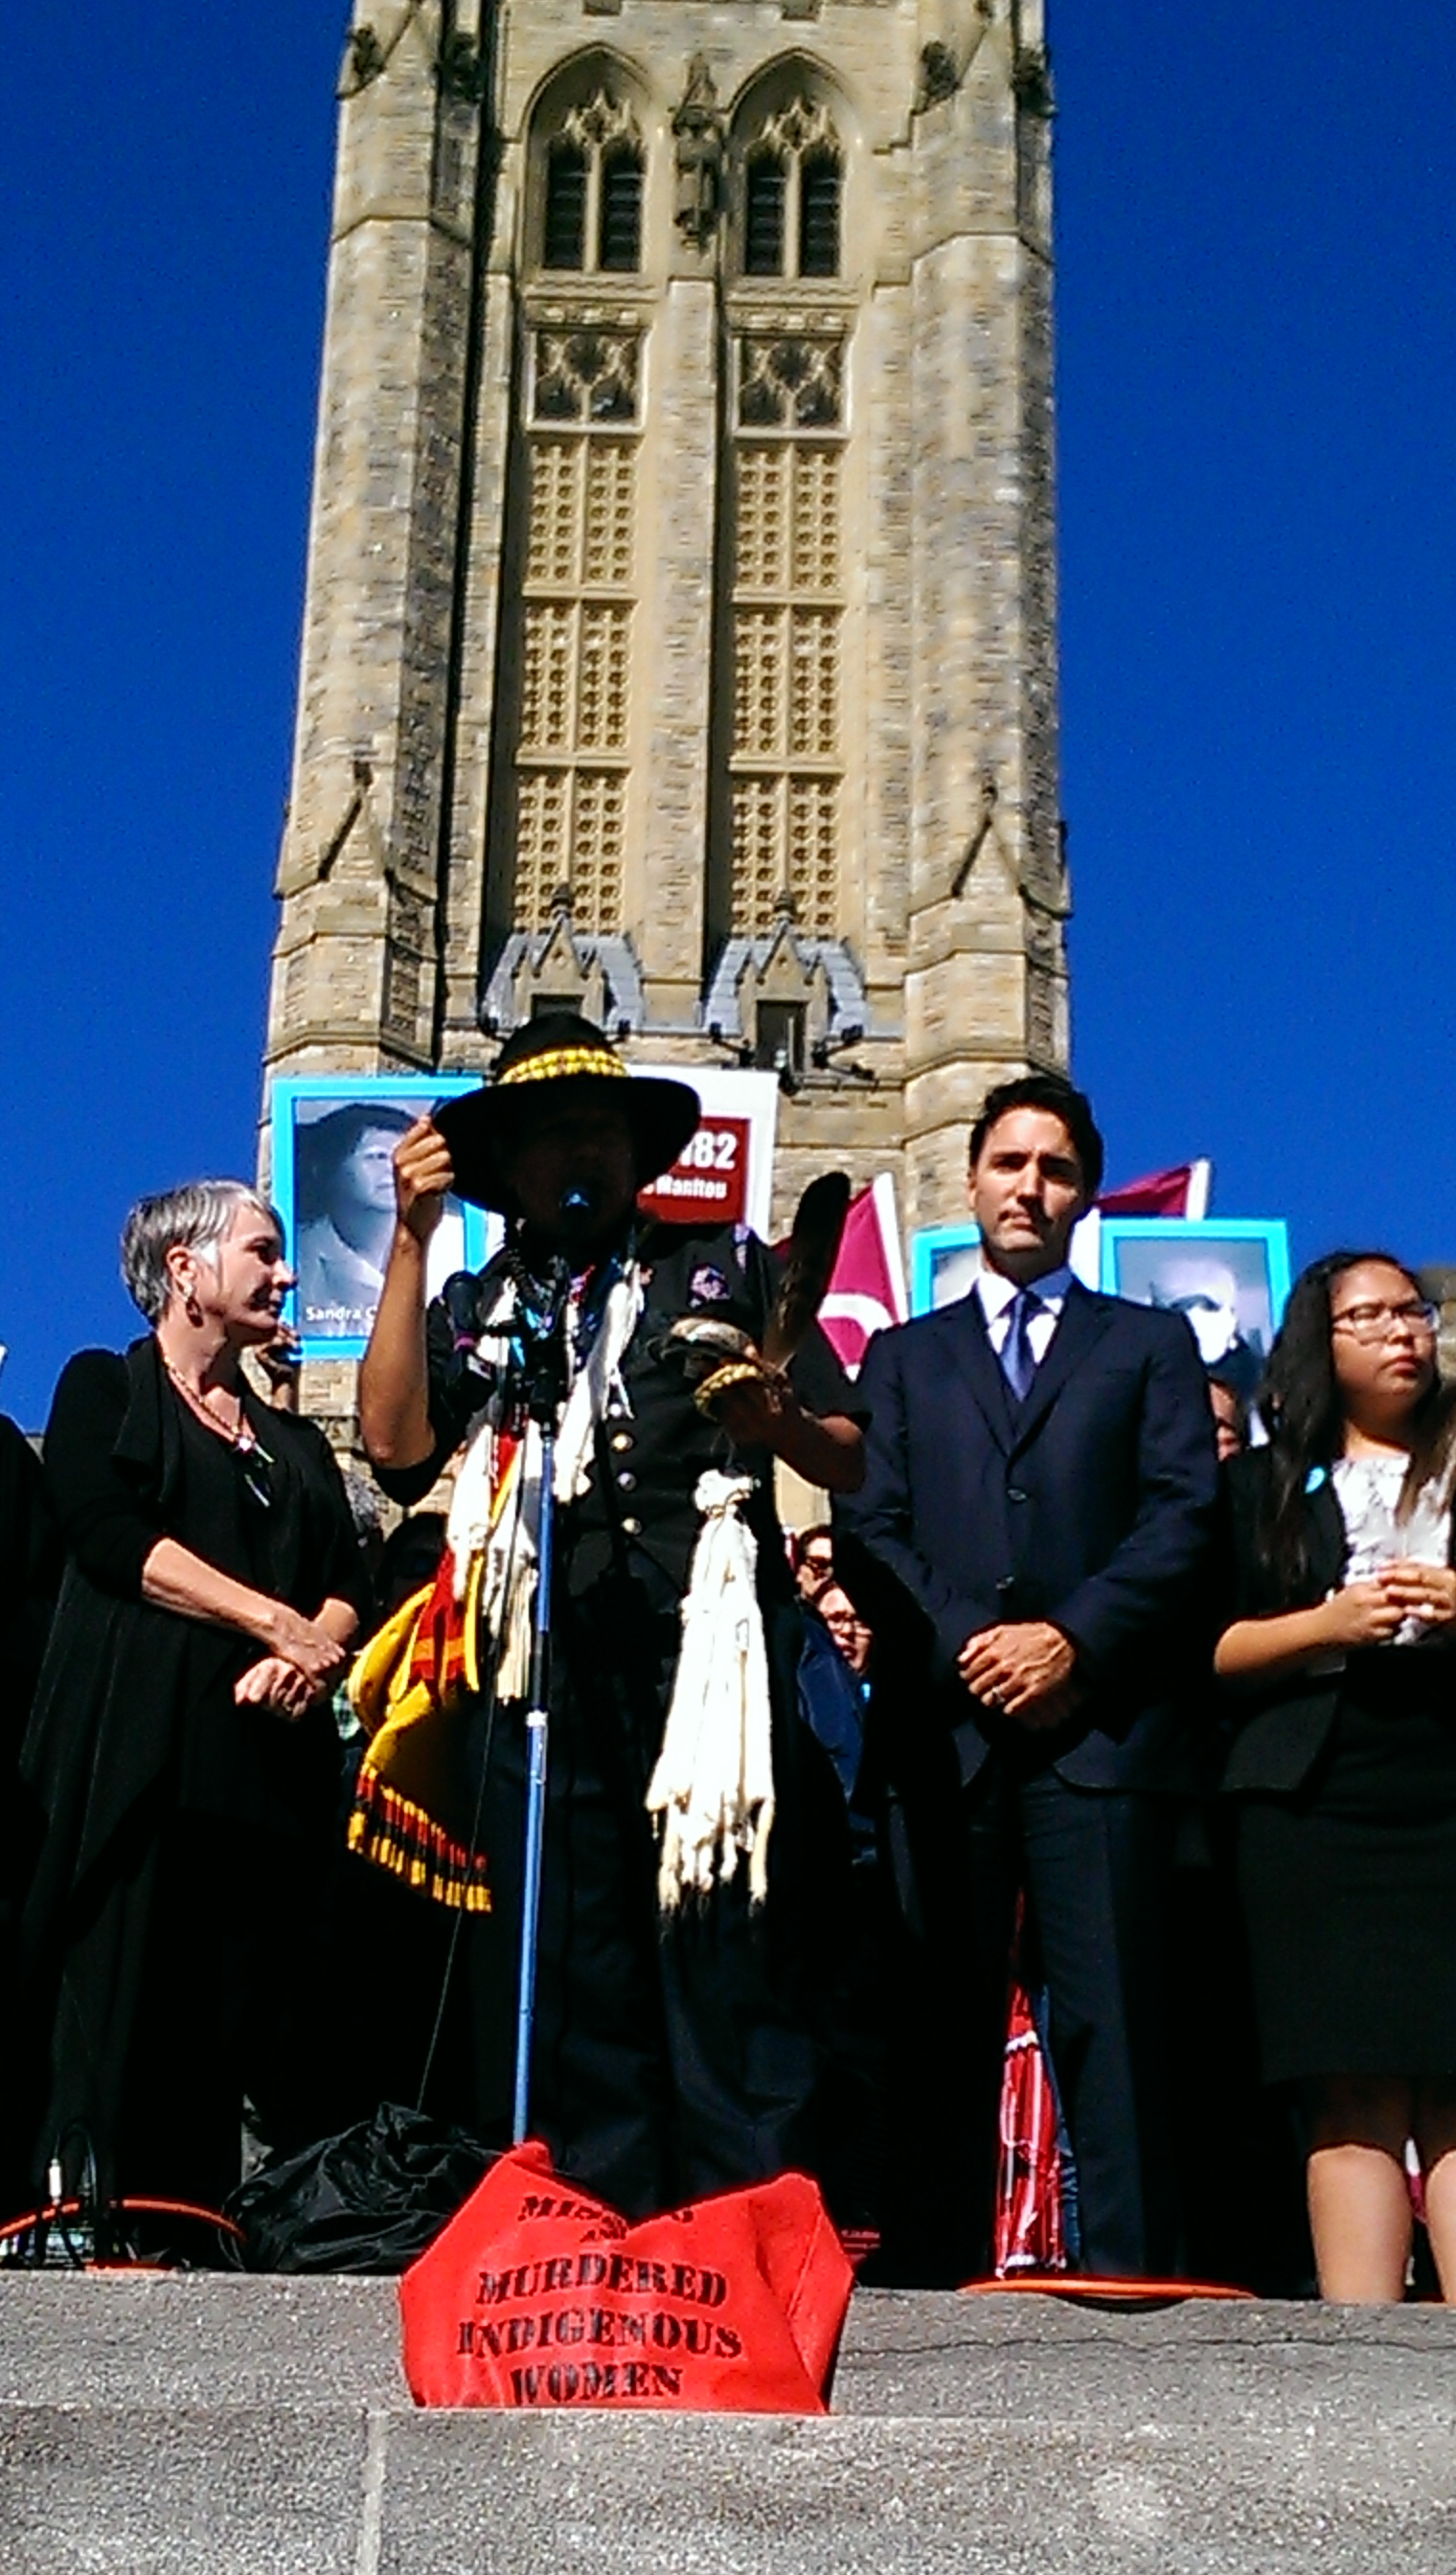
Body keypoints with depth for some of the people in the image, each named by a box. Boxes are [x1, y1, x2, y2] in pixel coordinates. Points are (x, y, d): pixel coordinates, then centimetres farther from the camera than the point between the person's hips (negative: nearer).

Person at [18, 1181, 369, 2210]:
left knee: (257, 2027, -3)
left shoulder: (295, 1441, 26)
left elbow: (350, 1581, 14)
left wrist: (309, 1653, -9)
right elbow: (111, 1536, -6)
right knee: (121, 2013, -10)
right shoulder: (104, 1389, 11)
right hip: (139, 1749, -5)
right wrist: (276, 1620, -11)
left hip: (274, 1754, 5)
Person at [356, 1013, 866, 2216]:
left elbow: (855, 1464, 12)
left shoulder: (727, 1265, 17)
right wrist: (413, 1238, 3)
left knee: (732, 1976, -8)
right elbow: (399, 1447, 2)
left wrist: (782, 1422, -12)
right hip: (550, 1690, 2)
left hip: (713, 1669, -2)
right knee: (572, 1993, 2)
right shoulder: (477, 1306, 21)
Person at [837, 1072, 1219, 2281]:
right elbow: (868, 1531, 9)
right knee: (942, 2020, 0)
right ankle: (936, 2277, 3)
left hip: (1101, 1720, -1)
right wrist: (965, 1648, -7)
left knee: (1111, 2018, -7)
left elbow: (1183, 1517, 4)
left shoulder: (1150, 1345, 18)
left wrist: (1073, 1638, -10)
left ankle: (1127, 2275, -6)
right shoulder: (904, 1355, 23)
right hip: (944, 1723, 2)